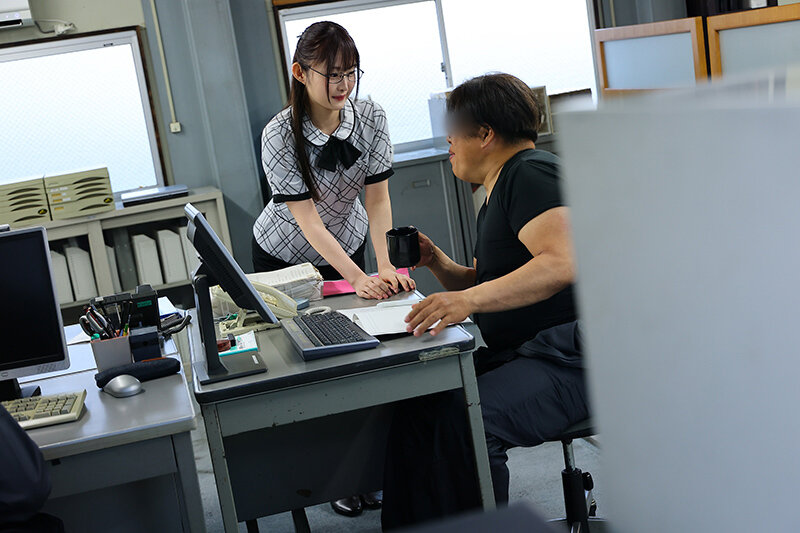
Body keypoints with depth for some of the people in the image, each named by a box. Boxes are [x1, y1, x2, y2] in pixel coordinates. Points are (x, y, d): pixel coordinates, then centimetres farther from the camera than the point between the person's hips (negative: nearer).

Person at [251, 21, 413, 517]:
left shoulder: (371, 118, -18)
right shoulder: (279, 136, -29)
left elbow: (377, 198, -19)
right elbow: (307, 219, -32)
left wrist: (387, 266, -35)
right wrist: (359, 279, -42)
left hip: (347, 246, 3)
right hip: (284, 257, -3)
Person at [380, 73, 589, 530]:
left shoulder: (531, 173, -9)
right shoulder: (501, 189, 23)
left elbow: (561, 264, -25)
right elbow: (489, 284, 31)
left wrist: (468, 299, -33)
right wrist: (439, 264, 12)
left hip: (568, 357, -10)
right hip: (519, 354, 10)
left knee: (460, 419, -30)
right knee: (417, 406, -10)